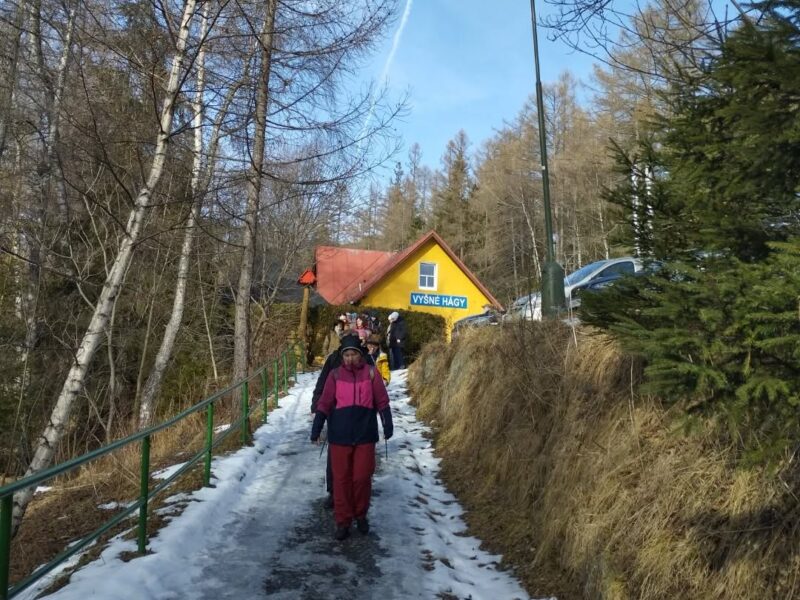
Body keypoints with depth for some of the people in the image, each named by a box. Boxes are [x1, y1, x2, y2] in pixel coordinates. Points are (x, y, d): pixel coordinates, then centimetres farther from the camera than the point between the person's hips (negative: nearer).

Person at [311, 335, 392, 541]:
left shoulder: (371, 373, -3)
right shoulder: (335, 375, -3)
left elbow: (382, 402, 2)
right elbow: (324, 404, -2)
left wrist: (388, 425, 0)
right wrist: (316, 429, -6)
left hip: (365, 435, 0)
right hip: (340, 436, 0)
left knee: (362, 477, 8)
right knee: (341, 479, 6)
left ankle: (361, 515, 30)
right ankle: (343, 521, 20)